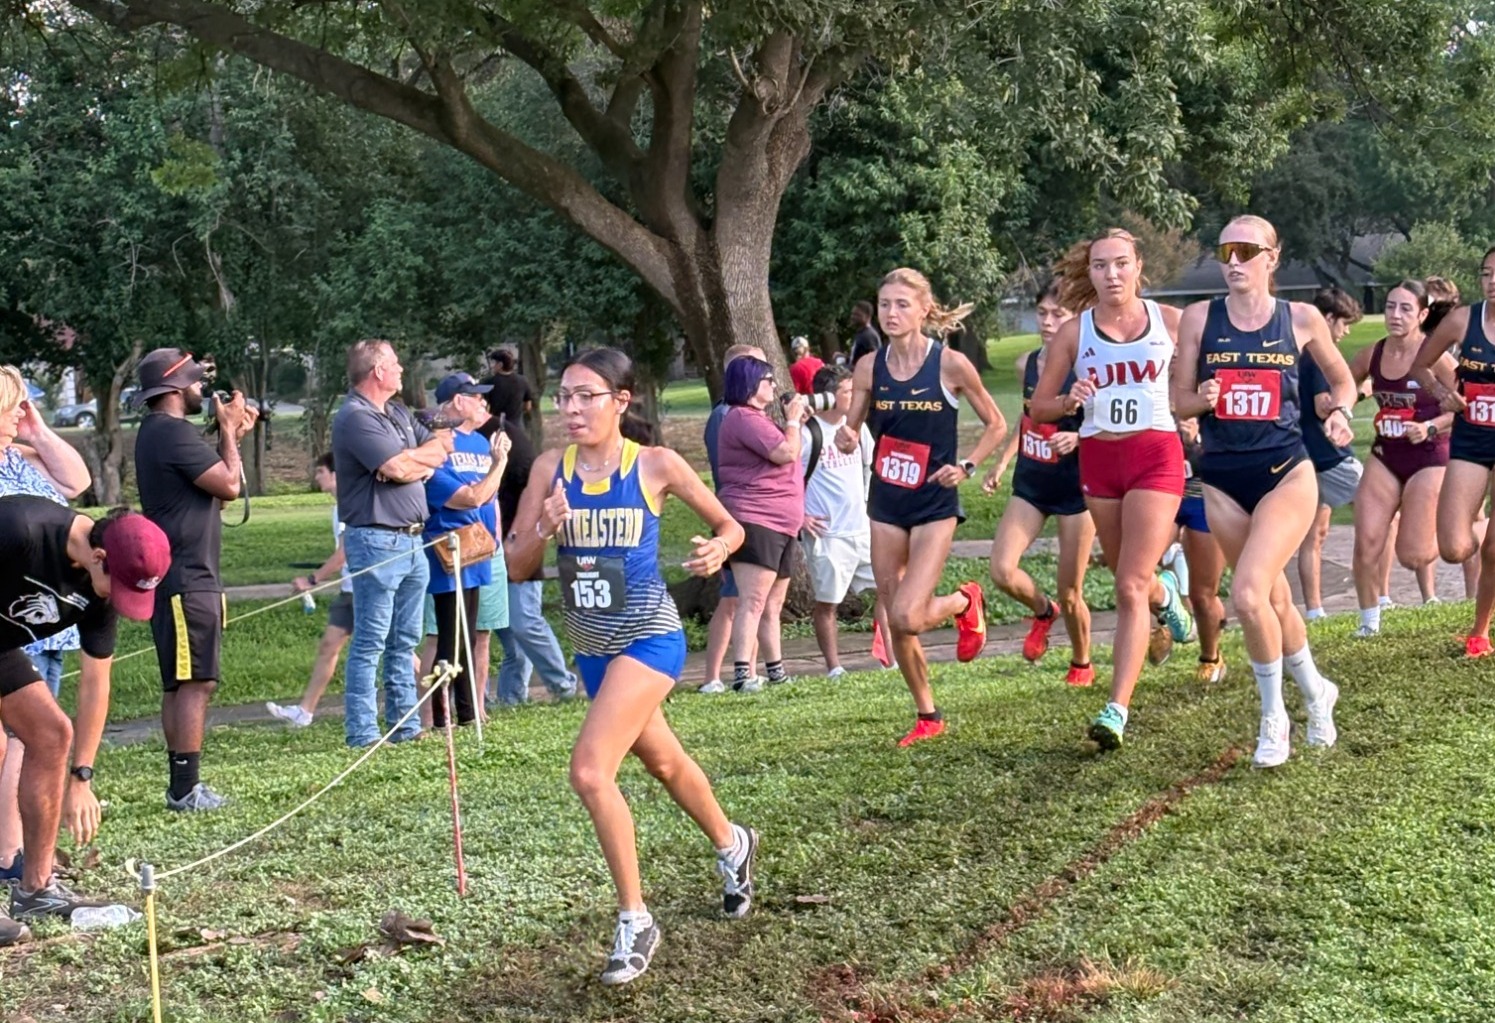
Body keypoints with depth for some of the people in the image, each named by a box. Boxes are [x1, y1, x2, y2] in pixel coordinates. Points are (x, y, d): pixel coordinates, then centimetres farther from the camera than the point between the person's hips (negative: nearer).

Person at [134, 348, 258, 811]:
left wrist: (232, 434, 14)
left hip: (175, 577, 11)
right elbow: (229, 485, -15)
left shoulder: (156, 432, 17)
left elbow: (215, 484, 19)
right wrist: (229, 432, -3)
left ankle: (182, 784, 17)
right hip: (187, 579, -11)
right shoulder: (174, 433, -16)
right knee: (195, 683, -10)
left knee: (179, 684, 12)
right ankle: (186, 789, -10)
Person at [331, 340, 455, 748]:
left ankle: (405, 724, 20)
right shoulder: (355, 418, -13)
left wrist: (415, 460, -10)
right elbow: (401, 467, -20)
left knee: (405, 641, 14)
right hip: (377, 541, -9)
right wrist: (429, 454, 1)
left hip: (412, 540, 9)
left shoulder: (397, 414, 17)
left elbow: (443, 445, 12)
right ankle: (362, 733, -2)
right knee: (370, 643, -5)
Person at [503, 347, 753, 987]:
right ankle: (732, 844, 54)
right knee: (663, 763, 25)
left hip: (649, 638, -6)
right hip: (593, 646, 6)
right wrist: (545, 529, -22)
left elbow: (731, 527, 0)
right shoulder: (551, 468, -4)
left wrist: (720, 548, -22)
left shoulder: (655, 465, -12)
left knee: (590, 771, -21)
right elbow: (517, 566, -3)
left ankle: (634, 921, -5)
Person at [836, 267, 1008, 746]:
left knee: (908, 617, -17)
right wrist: (845, 438, -16)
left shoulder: (951, 364, -11)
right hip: (886, 504, 4)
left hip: (934, 505, -4)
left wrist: (966, 466, -13)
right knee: (894, 622, 7)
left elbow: (996, 425, 0)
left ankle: (965, 603, 17)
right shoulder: (869, 368, -1)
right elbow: (851, 430, 6)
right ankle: (927, 716, 25)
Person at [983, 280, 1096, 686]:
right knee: (1003, 571, -14)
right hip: (1030, 482, 5)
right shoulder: (1026, 364, 3)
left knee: (1069, 592, 4)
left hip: (1076, 485, -4)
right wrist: (1001, 463, 14)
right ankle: (1042, 611, 20)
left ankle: (1081, 664, 31)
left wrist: (1079, 438, -29)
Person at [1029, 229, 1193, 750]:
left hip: (1156, 454, -3)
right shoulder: (1074, 332, 1)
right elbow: (1038, 407, 4)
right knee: (1130, 578, 16)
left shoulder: (1170, 321, -1)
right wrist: (1068, 401, -16)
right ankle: (1164, 593, 55)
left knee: (1130, 586, -13)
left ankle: (1117, 709, -14)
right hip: (1098, 457, 3)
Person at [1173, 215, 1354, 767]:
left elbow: (1341, 379, 14)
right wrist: (1203, 398, -18)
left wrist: (1340, 413, -7)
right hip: (1222, 479, 3)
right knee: (1274, 600, 13)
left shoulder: (1301, 318, -1)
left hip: (1286, 473, -3)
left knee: (1249, 595, -20)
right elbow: (1179, 399, 4)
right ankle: (1316, 692, 39)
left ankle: (1273, 717, 0)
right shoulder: (1199, 317, 0)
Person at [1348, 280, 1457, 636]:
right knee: (1366, 543, -8)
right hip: (1384, 457, 4)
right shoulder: (1372, 354, -1)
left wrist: (1431, 427, -22)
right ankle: (1369, 619, 11)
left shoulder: (1435, 358, -15)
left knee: (1412, 555, -4)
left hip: (1428, 459, -4)